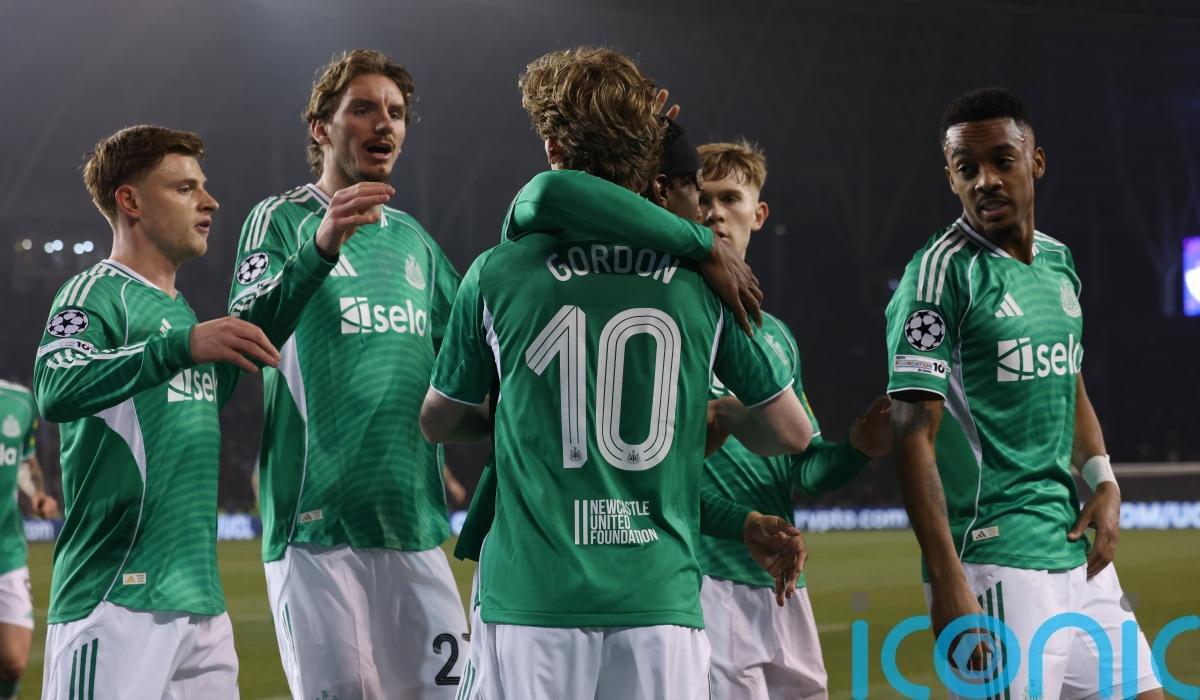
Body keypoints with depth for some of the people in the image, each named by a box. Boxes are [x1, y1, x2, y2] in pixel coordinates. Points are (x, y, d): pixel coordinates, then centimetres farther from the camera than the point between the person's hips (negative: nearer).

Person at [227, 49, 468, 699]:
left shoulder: (413, 237, 19)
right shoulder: (283, 218, 1)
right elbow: (244, 328, -16)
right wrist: (319, 244, -33)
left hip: (414, 519, 5)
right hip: (319, 519, -5)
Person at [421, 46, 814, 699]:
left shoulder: (497, 274, -2)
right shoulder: (700, 278, 1)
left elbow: (438, 421, 13)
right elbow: (791, 432, 9)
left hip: (531, 598, -1)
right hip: (663, 597, 1)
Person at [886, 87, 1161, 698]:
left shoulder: (1057, 261, 12)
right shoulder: (940, 273, -11)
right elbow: (914, 434, -16)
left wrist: (1103, 481, 8)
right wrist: (946, 580, -23)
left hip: (1080, 553, 8)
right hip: (997, 559, -7)